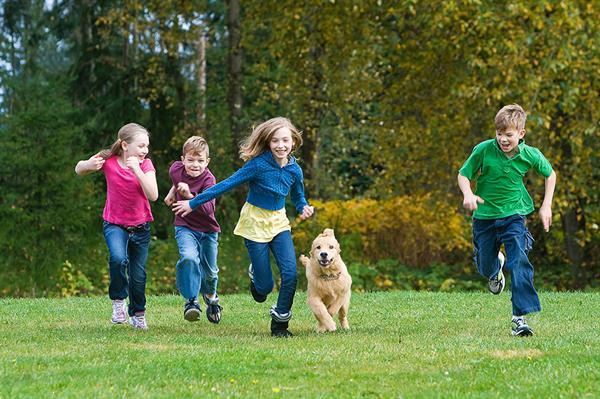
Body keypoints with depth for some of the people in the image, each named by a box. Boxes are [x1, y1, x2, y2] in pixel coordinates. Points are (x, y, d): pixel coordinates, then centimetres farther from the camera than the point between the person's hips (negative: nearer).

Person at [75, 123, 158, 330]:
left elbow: (153, 195, -23)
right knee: (118, 258, -31)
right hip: (114, 225, -1)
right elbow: (78, 170, 1)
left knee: (138, 276, 6)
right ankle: (118, 300, -8)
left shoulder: (146, 164, -11)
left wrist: (137, 170, -32)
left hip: (140, 227, 2)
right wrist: (89, 165, -23)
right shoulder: (108, 160, -12)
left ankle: (138, 314, 33)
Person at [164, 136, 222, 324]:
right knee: (189, 257, -28)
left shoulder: (208, 179, -24)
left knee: (209, 270, 13)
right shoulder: (176, 169, -11)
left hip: (208, 230, -1)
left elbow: (208, 208, -37)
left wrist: (190, 195, -47)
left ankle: (211, 296, 47)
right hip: (185, 227, 1)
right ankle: (191, 301, -20)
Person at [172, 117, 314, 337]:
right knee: (265, 286, -3)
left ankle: (280, 322, 3)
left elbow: (298, 197, 12)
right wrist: (193, 203, -14)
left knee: (290, 272, -15)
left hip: (278, 222, 4)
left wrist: (304, 208, -12)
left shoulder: (294, 170, -5)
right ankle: (255, 275, 36)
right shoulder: (258, 165, -19)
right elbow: (226, 184, -16)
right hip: (255, 223, -4)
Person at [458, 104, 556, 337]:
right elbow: (463, 175, -6)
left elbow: (550, 174, 8)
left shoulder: (530, 155, -12)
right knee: (485, 269, 15)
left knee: (519, 263, -21)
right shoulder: (483, 150, -17)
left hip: (513, 215, -1)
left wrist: (546, 206, 4)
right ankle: (497, 265, 54)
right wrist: (468, 195, -26)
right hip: (484, 216, 1)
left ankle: (520, 317, -21)